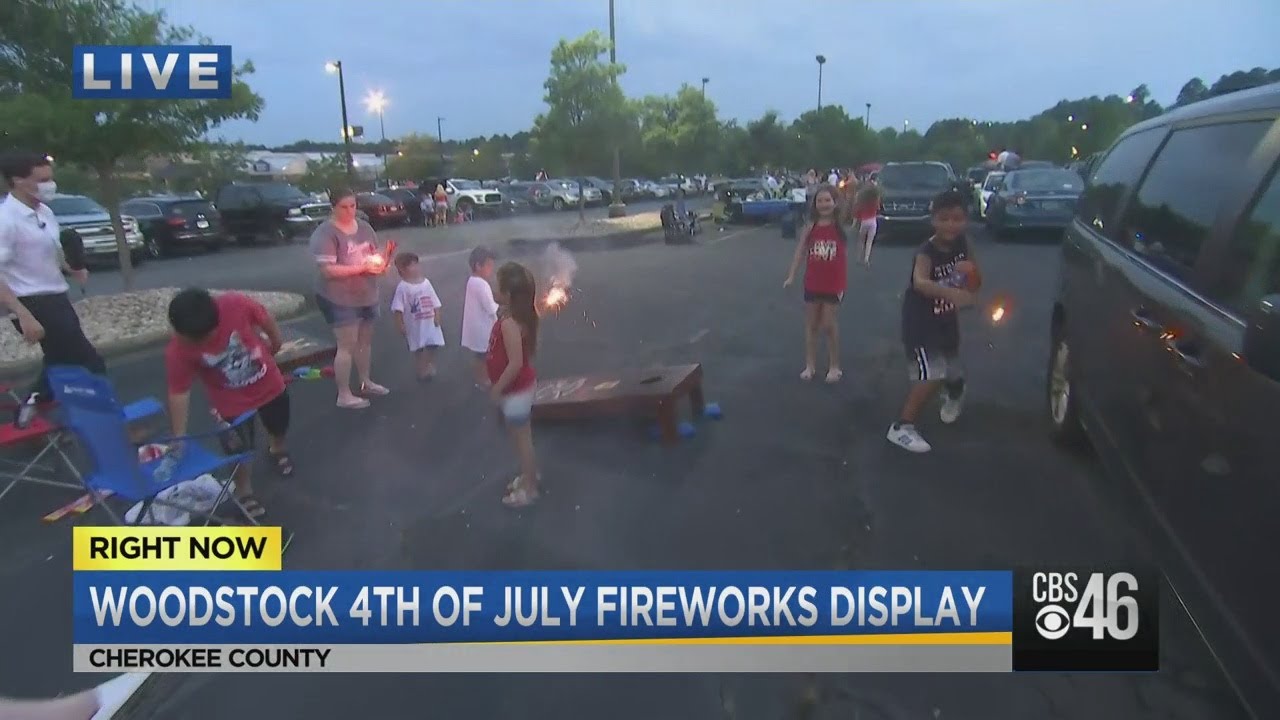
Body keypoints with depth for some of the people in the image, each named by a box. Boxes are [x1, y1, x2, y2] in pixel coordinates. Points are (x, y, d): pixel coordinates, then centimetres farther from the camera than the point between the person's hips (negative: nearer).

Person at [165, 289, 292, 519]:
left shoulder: (236, 304, -33)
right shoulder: (178, 351, -31)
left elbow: (265, 320, -12)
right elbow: (179, 394, -22)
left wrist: (276, 343, 5)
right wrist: (179, 438, -21)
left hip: (269, 384, 2)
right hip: (231, 403, -2)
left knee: (278, 426, 27)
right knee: (239, 450, 6)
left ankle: (277, 449, 62)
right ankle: (244, 492, 35)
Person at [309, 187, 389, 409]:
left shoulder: (364, 227, 6)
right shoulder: (325, 233, -17)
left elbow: (375, 252, 17)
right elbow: (328, 270, -23)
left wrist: (380, 262, -8)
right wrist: (363, 267, -27)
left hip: (367, 295, 7)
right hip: (339, 298, -7)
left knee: (365, 339, 18)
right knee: (347, 345, -4)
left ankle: (365, 382, 35)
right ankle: (344, 395, 5)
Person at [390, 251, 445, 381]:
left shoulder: (426, 282, 2)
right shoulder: (402, 287, -12)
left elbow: (435, 302, 6)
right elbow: (398, 309, -13)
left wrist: (437, 317, -3)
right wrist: (400, 325, -16)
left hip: (430, 323, 4)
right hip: (414, 325, -4)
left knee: (432, 346, 10)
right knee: (418, 349, 6)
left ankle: (430, 368, 29)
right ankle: (421, 371, 20)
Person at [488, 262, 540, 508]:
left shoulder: (509, 323, -29)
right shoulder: (519, 315, 0)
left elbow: (516, 363, -30)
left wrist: (497, 389, -18)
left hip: (515, 391, -9)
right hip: (521, 386, 9)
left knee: (521, 438, 6)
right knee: (523, 436, 23)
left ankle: (529, 489, 22)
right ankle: (530, 475, 41)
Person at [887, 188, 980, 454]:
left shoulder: (962, 243, -9)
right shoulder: (927, 251, -28)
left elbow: (974, 270, 8)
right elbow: (920, 282, -48)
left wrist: (970, 268, -17)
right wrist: (952, 293, -64)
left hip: (946, 319, 6)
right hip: (920, 321, -6)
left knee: (952, 372, 23)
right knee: (931, 376, -19)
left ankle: (955, 396, 60)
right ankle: (902, 427, -8)